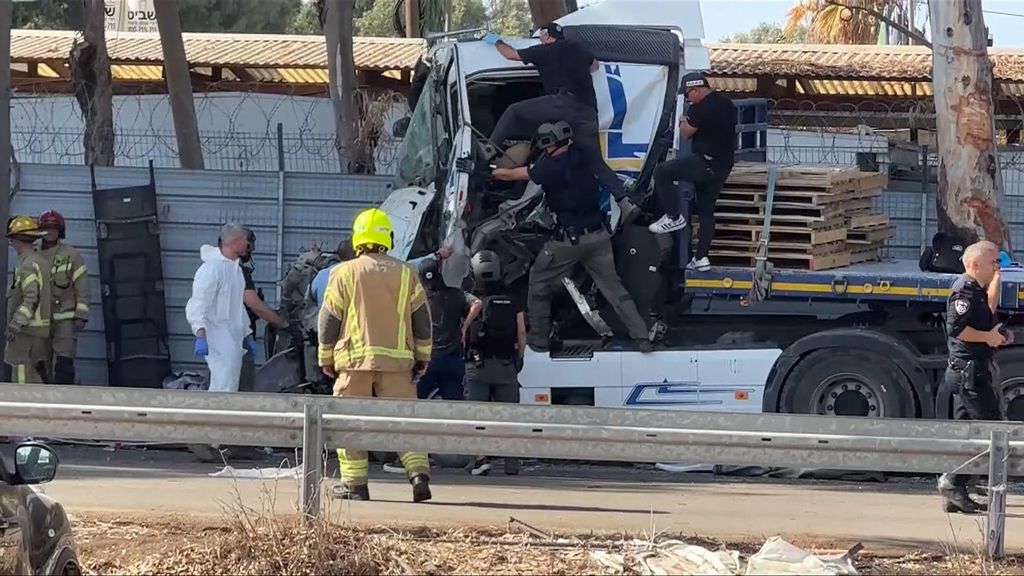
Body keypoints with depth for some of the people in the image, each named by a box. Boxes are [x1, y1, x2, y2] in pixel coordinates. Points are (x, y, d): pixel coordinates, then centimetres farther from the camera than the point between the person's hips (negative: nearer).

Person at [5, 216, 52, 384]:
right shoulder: (45, 263, 15)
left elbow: (31, 298, -22)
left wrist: (14, 326, -22)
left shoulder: (28, 265, -13)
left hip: (27, 332, -9)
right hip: (43, 332, 9)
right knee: (38, 378, 10)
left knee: (22, 379, -9)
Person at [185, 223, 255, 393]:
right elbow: (197, 306, -20)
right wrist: (200, 336, -31)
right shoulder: (211, 269, -14)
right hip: (219, 340, -10)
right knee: (225, 388, -14)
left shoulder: (236, 269, 16)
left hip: (234, 340, 10)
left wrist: (247, 337, 26)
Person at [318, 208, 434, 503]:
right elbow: (421, 318, 10)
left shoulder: (345, 273, 0)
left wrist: (326, 358, 11)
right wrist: (423, 355, 18)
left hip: (354, 359, -2)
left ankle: (355, 483, 2)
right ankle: (419, 473, -9)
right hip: (397, 360, 2)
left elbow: (329, 320, 2)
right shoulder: (406, 274, 6)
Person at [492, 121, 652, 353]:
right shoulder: (580, 158, 6)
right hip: (598, 235, 6)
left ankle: (538, 338, 15)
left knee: (538, 280, 13)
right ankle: (641, 335, 2)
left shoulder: (552, 167, -14)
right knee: (613, 286, 10)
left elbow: (512, 175, -3)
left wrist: (489, 172, 13)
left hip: (569, 239, -6)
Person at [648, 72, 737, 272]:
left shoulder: (703, 107, -15)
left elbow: (685, 133, -10)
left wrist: (684, 123, 11)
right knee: (706, 211, 13)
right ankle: (701, 258, 12)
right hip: (723, 166, 10)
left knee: (661, 173, -5)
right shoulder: (726, 104, 15)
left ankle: (674, 217, -5)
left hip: (705, 163, -10)